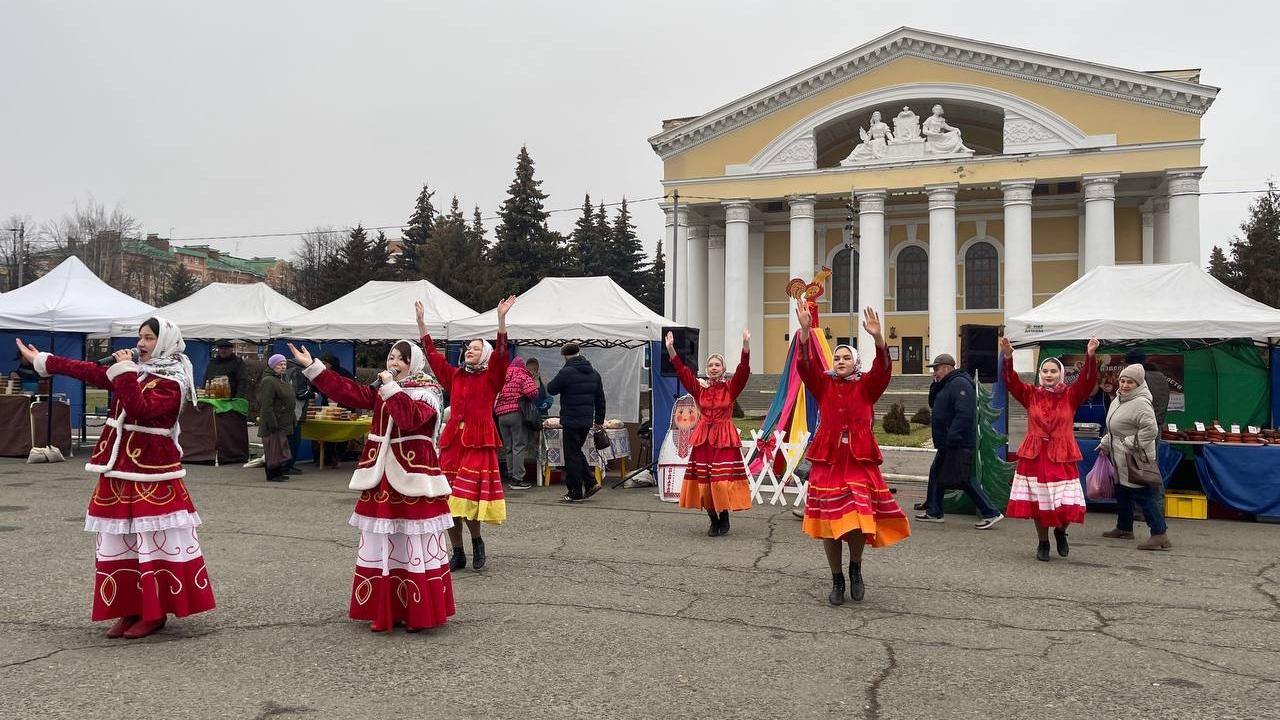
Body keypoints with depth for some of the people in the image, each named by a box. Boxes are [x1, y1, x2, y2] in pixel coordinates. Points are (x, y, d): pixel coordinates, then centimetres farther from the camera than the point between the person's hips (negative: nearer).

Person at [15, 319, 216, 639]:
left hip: (152, 470, -8)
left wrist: (125, 371, -20)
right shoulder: (134, 370, 12)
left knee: (155, 538, -6)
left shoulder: (172, 382, -11)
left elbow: (141, 410, -24)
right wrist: (43, 360, 18)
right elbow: (92, 372, 15)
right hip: (121, 464, 8)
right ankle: (129, 609, 18)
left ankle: (154, 613, 3)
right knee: (120, 539, 10)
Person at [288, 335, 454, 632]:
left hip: (413, 477, -6)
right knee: (380, 543, 8)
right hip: (382, 476, 6)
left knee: (415, 545, -3)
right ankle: (384, 611, 17)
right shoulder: (381, 391, 14)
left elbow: (411, 418, -24)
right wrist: (311, 366, 5)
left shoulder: (427, 392, -5)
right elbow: (347, 390, 7)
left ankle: (419, 613, 6)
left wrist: (392, 388, -20)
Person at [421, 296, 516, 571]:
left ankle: (477, 540, 14)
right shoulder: (454, 375, 14)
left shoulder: (491, 377, 3)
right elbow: (432, 353, 13)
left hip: (479, 442, -4)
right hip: (452, 440, 4)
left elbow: (501, 353, -12)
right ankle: (458, 554, 13)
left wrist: (501, 318, -24)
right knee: (449, 499, 3)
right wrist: (421, 320, 6)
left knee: (469, 497, -13)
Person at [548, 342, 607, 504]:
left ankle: (575, 493, 5)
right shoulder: (594, 374, 10)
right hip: (587, 421, 7)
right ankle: (590, 483, 16)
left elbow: (551, 389, -3)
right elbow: (600, 399, 15)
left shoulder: (566, 372, -13)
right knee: (577, 451, 21)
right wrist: (599, 420, 22)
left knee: (572, 455, 1)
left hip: (571, 421, -7)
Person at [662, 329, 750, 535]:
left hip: (725, 439, -2)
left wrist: (746, 345, -26)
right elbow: (682, 371, -1)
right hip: (703, 439, 3)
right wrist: (671, 349, -13)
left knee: (723, 481, -9)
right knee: (704, 480, 1)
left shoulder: (730, 388, 2)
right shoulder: (699, 389, 7)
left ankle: (724, 518, 11)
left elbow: (743, 370, -12)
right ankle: (713, 520, 15)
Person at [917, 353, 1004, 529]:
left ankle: (991, 513, -2)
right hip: (948, 444, 11)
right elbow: (933, 404, 22)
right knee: (936, 474, 16)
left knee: (965, 479, -8)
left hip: (959, 444, -11)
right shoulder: (947, 384, 15)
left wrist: (952, 438, -29)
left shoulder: (960, 384, -18)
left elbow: (964, 414, -27)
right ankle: (933, 512, 24)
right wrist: (935, 387, 6)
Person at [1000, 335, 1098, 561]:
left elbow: (1087, 381, -13)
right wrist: (1008, 357, -27)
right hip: (1035, 456, 1)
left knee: (1067, 504, -4)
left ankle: (1060, 531, 28)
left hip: (1062, 457, -1)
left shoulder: (1070, 396, 2)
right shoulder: (1031, 394, 3)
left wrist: (1090, 356, -29)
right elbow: (1012, 381, -10)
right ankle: (1043, 543, 25)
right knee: (1037, 502, 6)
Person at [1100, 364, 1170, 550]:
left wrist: (1131, 445, -22)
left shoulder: (1140, 403, -20)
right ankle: (1124, 528, 34)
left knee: (1143, 495, -10)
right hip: (1120, 460, 10)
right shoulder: (1119, 400, 11)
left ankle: (1160, 534, -9)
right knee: (1122, 493, 20)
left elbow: (1150, 430, -28)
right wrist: (1106, 443, 22)